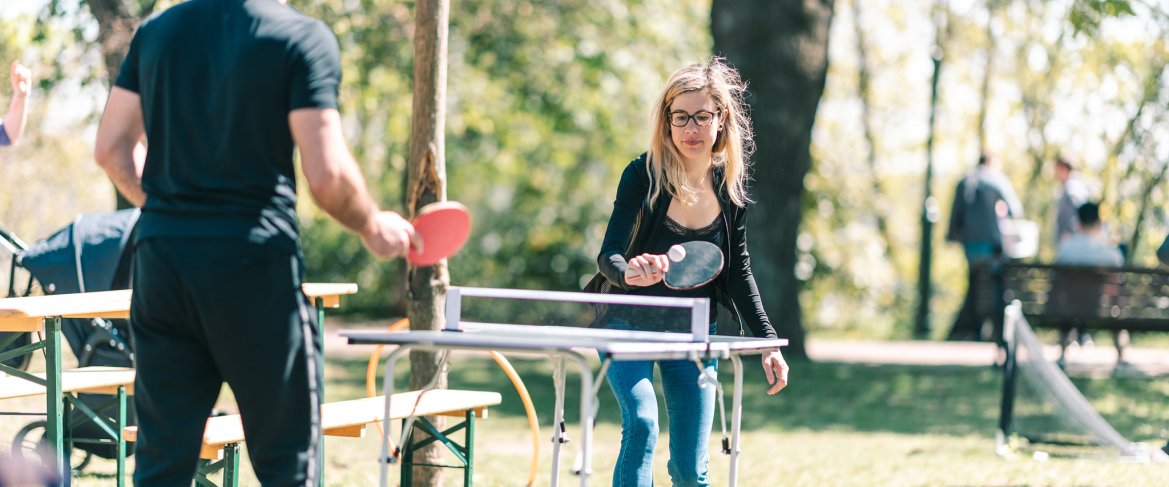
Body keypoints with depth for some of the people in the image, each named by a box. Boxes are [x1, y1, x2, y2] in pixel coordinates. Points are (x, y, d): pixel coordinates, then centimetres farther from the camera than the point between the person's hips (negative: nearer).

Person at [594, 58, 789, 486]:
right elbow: (608, 255, -24)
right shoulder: (643, 174, -16)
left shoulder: (731, 184, -5)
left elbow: (739, 272, 5)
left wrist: (768, 341, 0)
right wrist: (629, 273, -47)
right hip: (631, 323, -3)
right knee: (641, 423, -28)